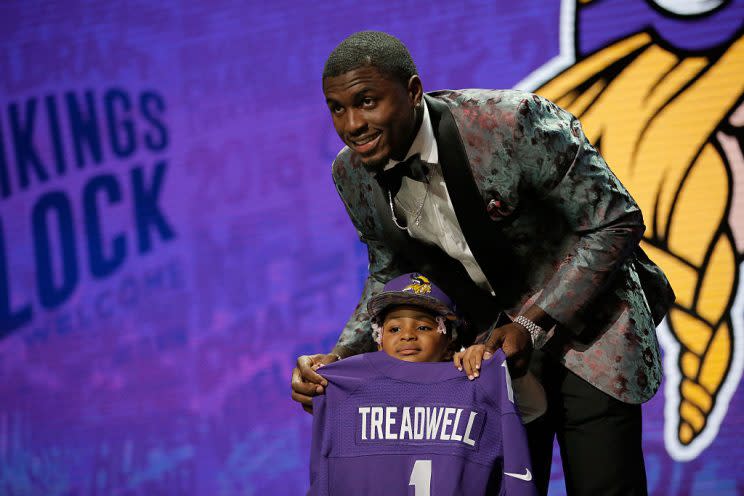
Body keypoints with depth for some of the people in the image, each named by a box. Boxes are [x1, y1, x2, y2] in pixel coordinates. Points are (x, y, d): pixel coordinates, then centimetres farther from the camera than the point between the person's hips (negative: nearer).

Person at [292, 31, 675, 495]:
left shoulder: (513, 122, -28)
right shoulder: (353, 174, -9)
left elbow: (615, 223, -19)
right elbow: (390, 274, 8)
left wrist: (533, 325, -23)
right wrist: (340, 358, -9)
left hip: (583, 316, -4)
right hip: (489, 335, 5)